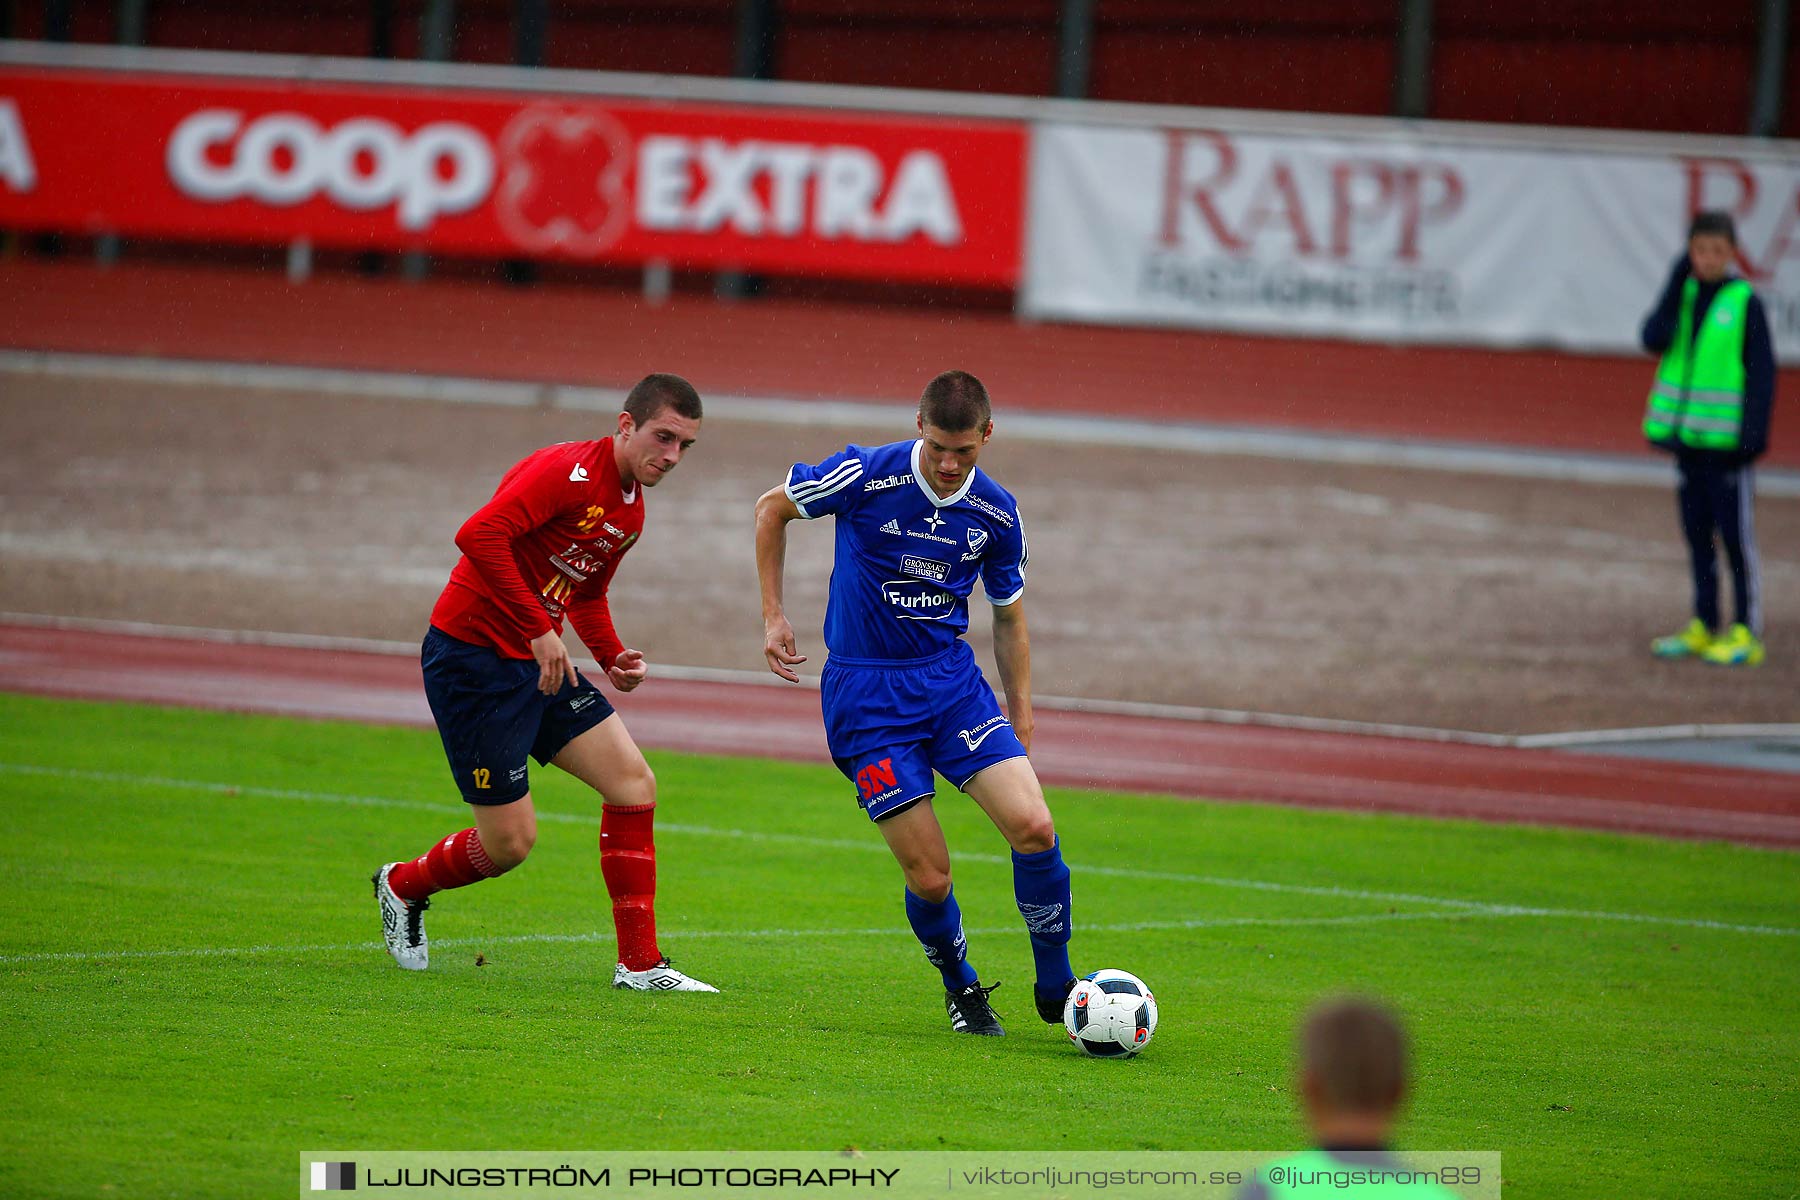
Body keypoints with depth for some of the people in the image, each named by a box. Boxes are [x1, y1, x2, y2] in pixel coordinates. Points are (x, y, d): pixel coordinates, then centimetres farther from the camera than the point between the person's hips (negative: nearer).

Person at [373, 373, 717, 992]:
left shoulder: (630, 511, 12)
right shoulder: (567, 471, -18)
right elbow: (479, 534, -31)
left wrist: (613, 658, 8)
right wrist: (539, 629, -31)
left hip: (539, 664, 9)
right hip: (472, 656, -9)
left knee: (634, 784, -4)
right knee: (509, 841, -5)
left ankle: (639, 964, 1)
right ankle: (403, 886, 26)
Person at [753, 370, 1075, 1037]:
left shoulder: (998, 515, -2)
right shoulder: (867, 476, -14)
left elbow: (1008, 618, 14)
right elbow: (771, 509, 3)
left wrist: (1020, 715, 12)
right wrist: (773, 615, 0)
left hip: (953, 681, 3)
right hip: (865, 694, -3)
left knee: (1034, 829, -15)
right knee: (930, 877, -9)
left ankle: (1056, 989, 5)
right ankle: (961, 989, 21)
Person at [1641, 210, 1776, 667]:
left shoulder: (1744, 303, -5)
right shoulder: (1683, 295, 9)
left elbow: (1762, 372, -6)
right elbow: (1654, 340, -6)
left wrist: (1753, 433, -14)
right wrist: (1678, 284, -11)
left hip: (1727, 441, -5)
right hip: (1687, 436, 5)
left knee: (1735, 535, -4)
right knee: (1698, 535, 11)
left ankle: (1746, 634, 0)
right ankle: (1703, 628, 18)